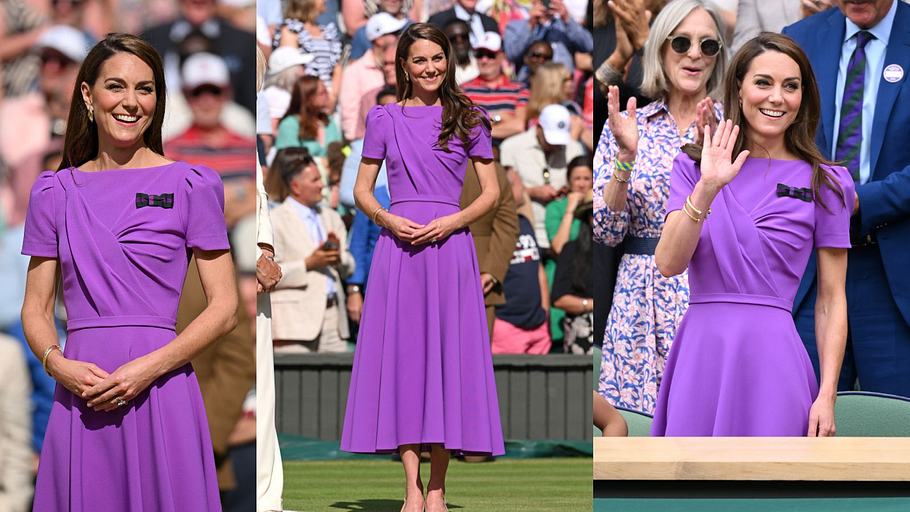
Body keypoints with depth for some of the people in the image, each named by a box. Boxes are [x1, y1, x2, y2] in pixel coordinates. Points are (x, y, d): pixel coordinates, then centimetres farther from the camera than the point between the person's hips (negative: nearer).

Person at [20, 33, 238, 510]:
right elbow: (36, 310, 12)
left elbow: (224, 308, -1)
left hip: (159, 390, -2)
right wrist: (58, 363, -9)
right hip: (80, 394, 2)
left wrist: (149, 368, -13)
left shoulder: (190, 185, 3)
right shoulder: (55, 191, 12)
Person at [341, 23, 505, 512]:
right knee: (402, 353, -4)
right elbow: (362, 190, 11)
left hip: (450, 247, 0)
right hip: (398, 246, 0)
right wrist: (389, 220, -8)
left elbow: (491, 192, 8)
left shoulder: (467, 120, 8)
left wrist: (452, 221, -9)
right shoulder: (384, 119, 9)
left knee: (448, 354, -2)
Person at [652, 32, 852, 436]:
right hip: (699, 355, 2)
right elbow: (668, 263, -5)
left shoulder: (824, 183, 4)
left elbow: (831, 300, 3)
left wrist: (827, 395, -5)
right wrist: (707, 189, -17)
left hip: (771, 357, -2)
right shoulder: (693, 168, 8)